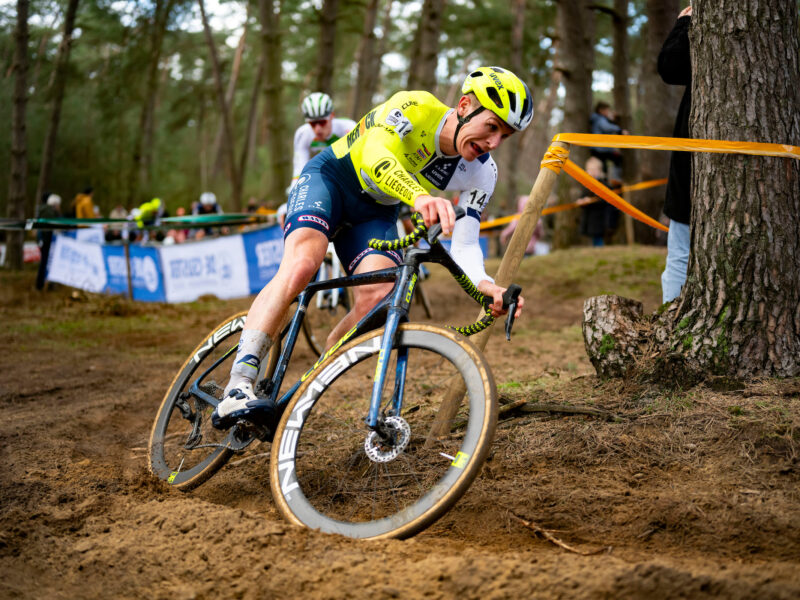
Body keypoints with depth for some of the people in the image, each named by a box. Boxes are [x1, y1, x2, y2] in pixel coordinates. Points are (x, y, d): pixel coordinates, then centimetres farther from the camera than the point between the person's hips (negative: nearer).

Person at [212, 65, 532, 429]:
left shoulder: (481, 175, -13)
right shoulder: (415, 107, -28)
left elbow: (464, 245, -14)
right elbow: (375, 156, -45)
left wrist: (487, 287, -36)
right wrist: (420, 197, -65)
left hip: (375, 213, 5)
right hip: (330, 177, -4)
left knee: (377, 298, -23)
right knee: (301, 263, -31)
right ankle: (237, 389, -36)